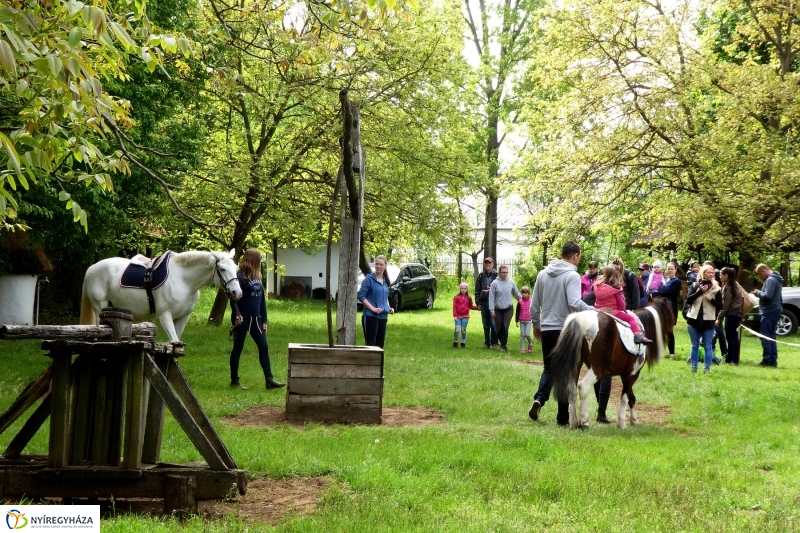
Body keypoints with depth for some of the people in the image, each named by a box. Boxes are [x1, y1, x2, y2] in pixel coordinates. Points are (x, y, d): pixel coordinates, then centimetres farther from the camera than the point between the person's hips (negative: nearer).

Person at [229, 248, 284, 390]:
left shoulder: (257, 277, 12)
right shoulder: (240, 276, -11)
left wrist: (264, 320, 14)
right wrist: (237, 314, -28)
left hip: (255, 318, 7)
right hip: (242, 319, -7)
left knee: (264, 347, 3)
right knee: (238, 348, 3)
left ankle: (269, 380, 5)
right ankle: (234, 380, 12)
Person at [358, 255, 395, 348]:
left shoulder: (385, 281, 13)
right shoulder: (369, 279, -6)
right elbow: (361, 296, -12)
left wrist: (389, 308, 8)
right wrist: (373, 308, -19)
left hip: (383, 317, 7)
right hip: (371, 316, -7)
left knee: (380, 343, 9)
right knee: (370, 343, -8)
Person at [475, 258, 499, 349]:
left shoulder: (496, 275, -2)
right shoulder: (480, 276, 8)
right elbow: (477, 290, 10)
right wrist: (478, 303, 4)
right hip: (484, 303, 4)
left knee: (493, 323, -6)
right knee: (486, 324, 9)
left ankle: (494, 343, 3)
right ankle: (486, 343, 16)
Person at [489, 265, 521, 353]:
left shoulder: (511, 283, 0)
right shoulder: (495, 283, -7)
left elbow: (517, 294, 12)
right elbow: (491, 298, -6)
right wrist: (492, 310, -9)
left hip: (508, 309, 0)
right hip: (498, 309, 0)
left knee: (505, 327, -9)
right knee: (498, 328, 4)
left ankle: (503, 345, 1)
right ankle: (502, 342, 28)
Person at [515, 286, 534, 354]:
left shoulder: (531, 301, -1)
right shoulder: (520, 302, -1)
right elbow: (517, 312, 3)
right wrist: (517, 321, 0)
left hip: (528, 321, -1)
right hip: (522, 321, 1)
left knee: (527, 334, -11)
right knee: (522, 335, 2)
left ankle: (530, 344, 17)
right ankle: (522, 348, 7)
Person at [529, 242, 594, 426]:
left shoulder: (543, 274, 7)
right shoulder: (572, 276, -12)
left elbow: (534, 305, 12)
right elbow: (574, 303, -25)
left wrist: (536, 325, 23)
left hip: (546, 329, 5)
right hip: (566, 330, -5)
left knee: (549, 368, 18)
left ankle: (539, 398, -8)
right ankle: (563, 417, 8)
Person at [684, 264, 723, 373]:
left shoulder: (716, 288, 2)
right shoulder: (695, 285, 4)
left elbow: (720, 306, 2)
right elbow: (688, 299, -7)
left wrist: (711, 299, -14)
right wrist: (700, 291, -16)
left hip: (708, 321, -1)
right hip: (694, 319, 1)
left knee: (707, 347, 2)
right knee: (695, 346, 8)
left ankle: (707, 369, 5)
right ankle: (693, 368, 13)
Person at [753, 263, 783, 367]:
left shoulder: (770, 280, -16)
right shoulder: (775, 279, 17)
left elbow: (767, 296, -25)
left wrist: (757, 292, -10)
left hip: (769, 312, -10)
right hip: (774, 310, 10)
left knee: (765, 336, -7)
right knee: (771, 337, 12)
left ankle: (767, 360, -8)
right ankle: (773, 360, 13)